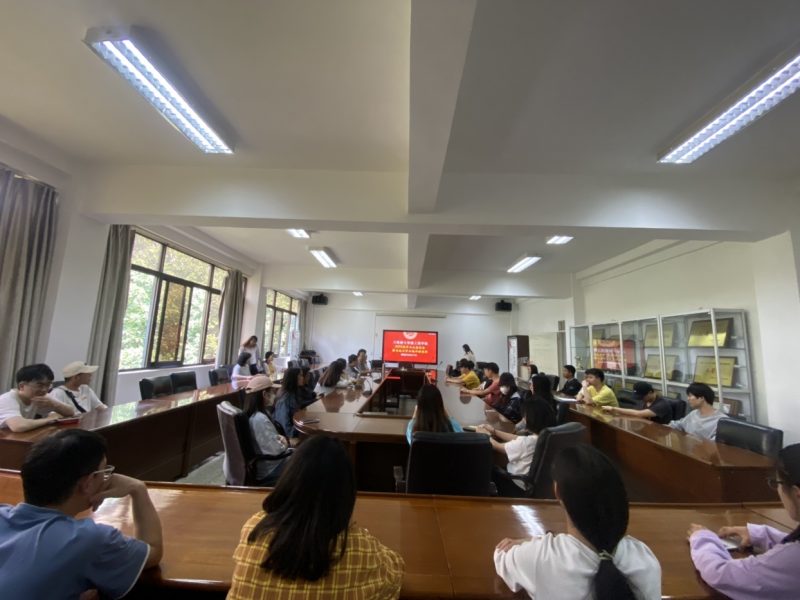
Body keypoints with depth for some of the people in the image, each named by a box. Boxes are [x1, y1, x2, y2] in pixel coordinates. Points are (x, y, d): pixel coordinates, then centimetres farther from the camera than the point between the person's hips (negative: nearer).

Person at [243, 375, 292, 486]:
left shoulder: (252, 414, 0)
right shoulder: (260, 419, -30)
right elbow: (275, 449, -27)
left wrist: (279, 438, -4)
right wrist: (284, 444, -8)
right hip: (268, 470, -9)